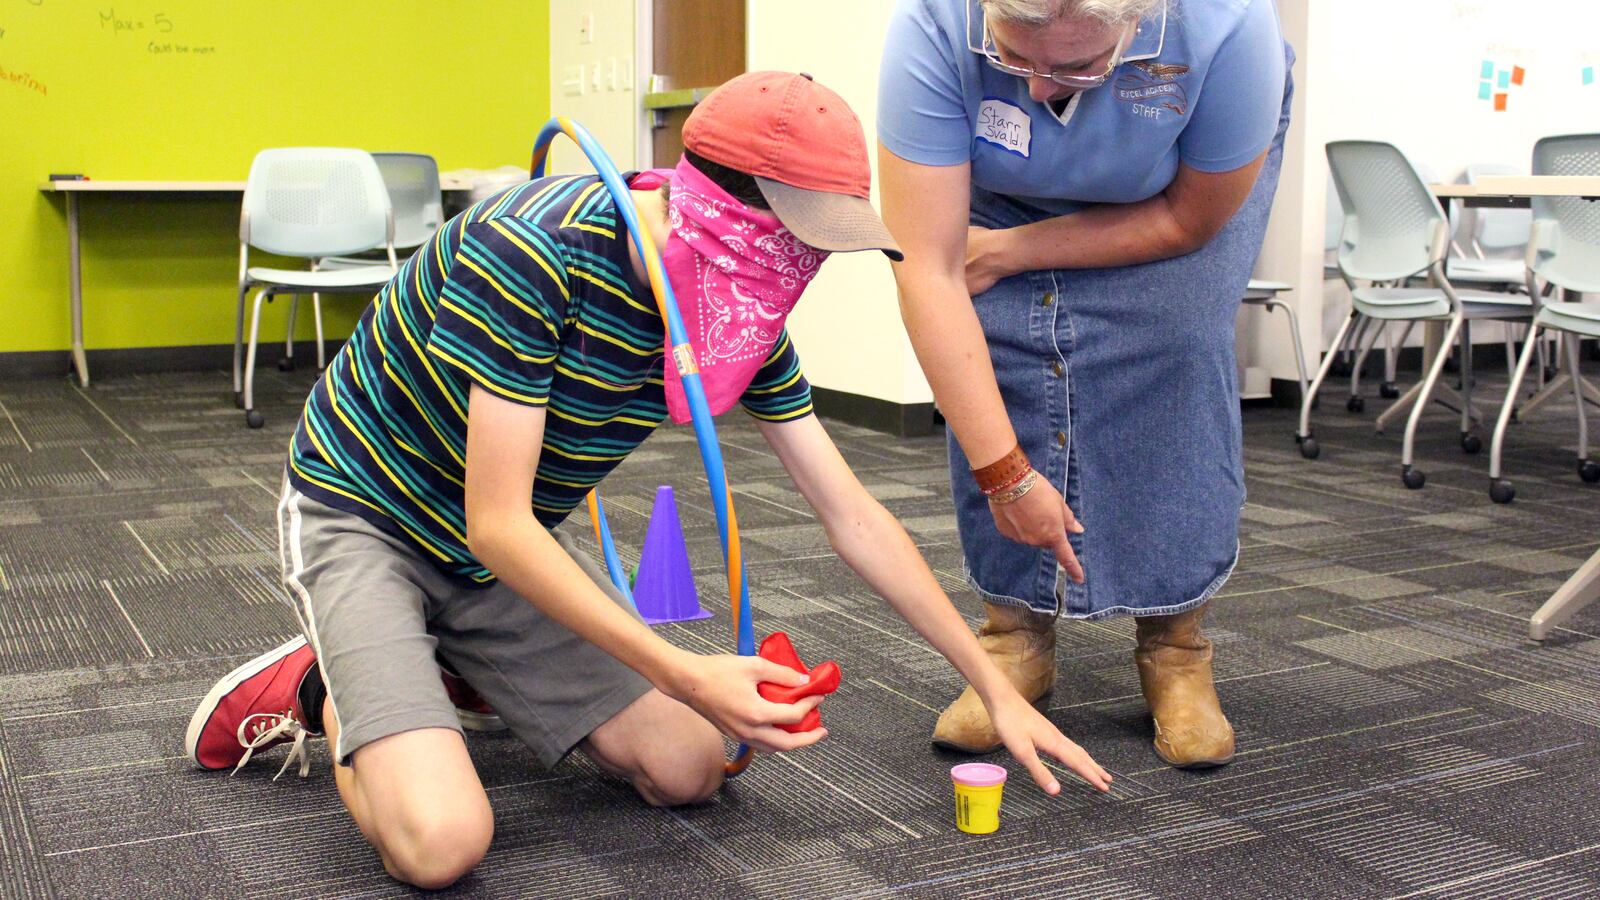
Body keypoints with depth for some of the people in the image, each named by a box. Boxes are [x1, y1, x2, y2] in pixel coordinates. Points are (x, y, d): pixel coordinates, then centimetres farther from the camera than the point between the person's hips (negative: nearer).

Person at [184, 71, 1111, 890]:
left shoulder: (750, 325, -10)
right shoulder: (534, 250, -32)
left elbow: (853, 515, -4)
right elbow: (499, 526, -30)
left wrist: (998, 688, -4)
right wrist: (686, 676, -35)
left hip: (511, 543, 7)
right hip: (363, 512, -6)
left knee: (687, 768, 0)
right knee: (441, 840, -24)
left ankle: (448, 673, 19)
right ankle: (318, 691, 7)